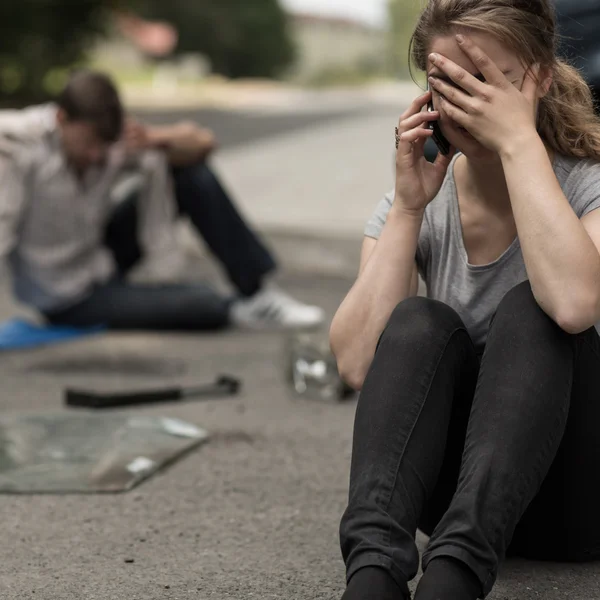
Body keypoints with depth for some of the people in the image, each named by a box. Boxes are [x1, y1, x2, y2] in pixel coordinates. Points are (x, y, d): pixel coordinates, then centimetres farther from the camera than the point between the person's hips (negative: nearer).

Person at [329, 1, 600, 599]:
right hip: (452, 480, 3)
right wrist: (407, 207, -17)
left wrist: (520, 142, -28)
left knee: (529, 310, -28)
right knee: (421, 322, -25)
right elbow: (359, 364, -14)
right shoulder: (424, 204, 1)